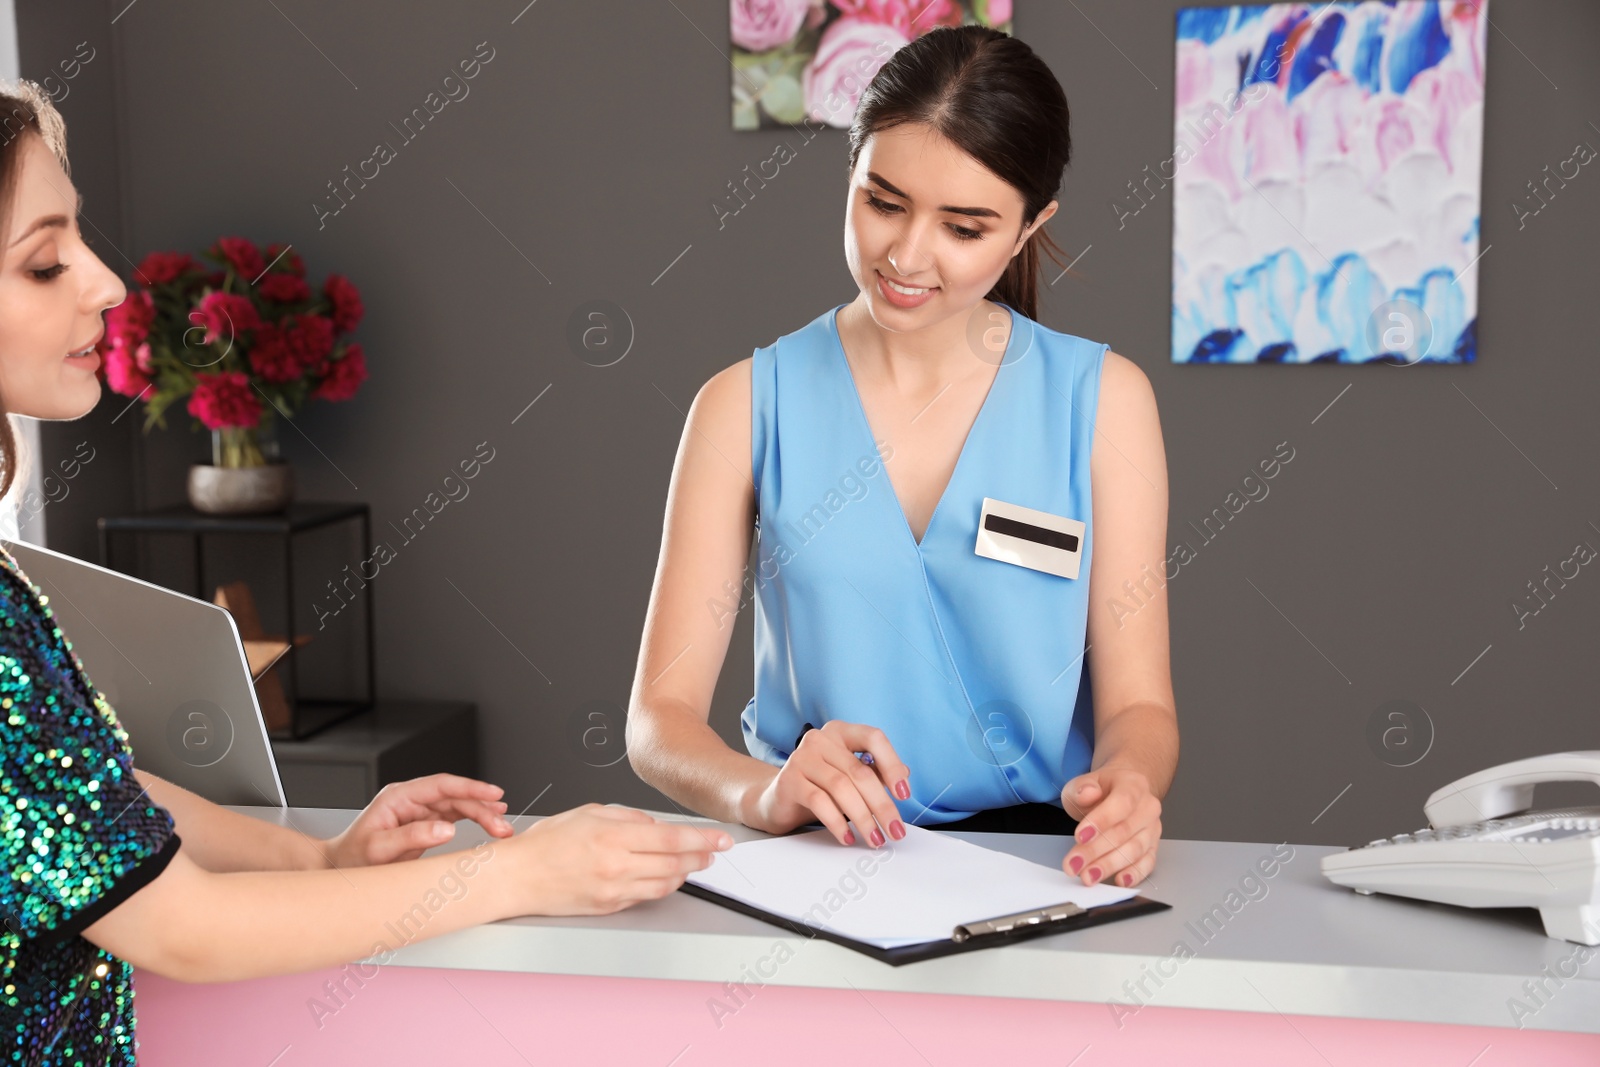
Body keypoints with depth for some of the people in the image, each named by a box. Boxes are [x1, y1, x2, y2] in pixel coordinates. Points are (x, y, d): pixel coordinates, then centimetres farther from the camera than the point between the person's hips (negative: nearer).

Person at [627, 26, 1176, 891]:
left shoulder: (1100, 398, 5)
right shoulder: (747, 405, 4)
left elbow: (1136, 702, 2)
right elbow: (660, 713, -2)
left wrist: (1126, 787, -22)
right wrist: (765, 793, -25)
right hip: (814, 855, 0)